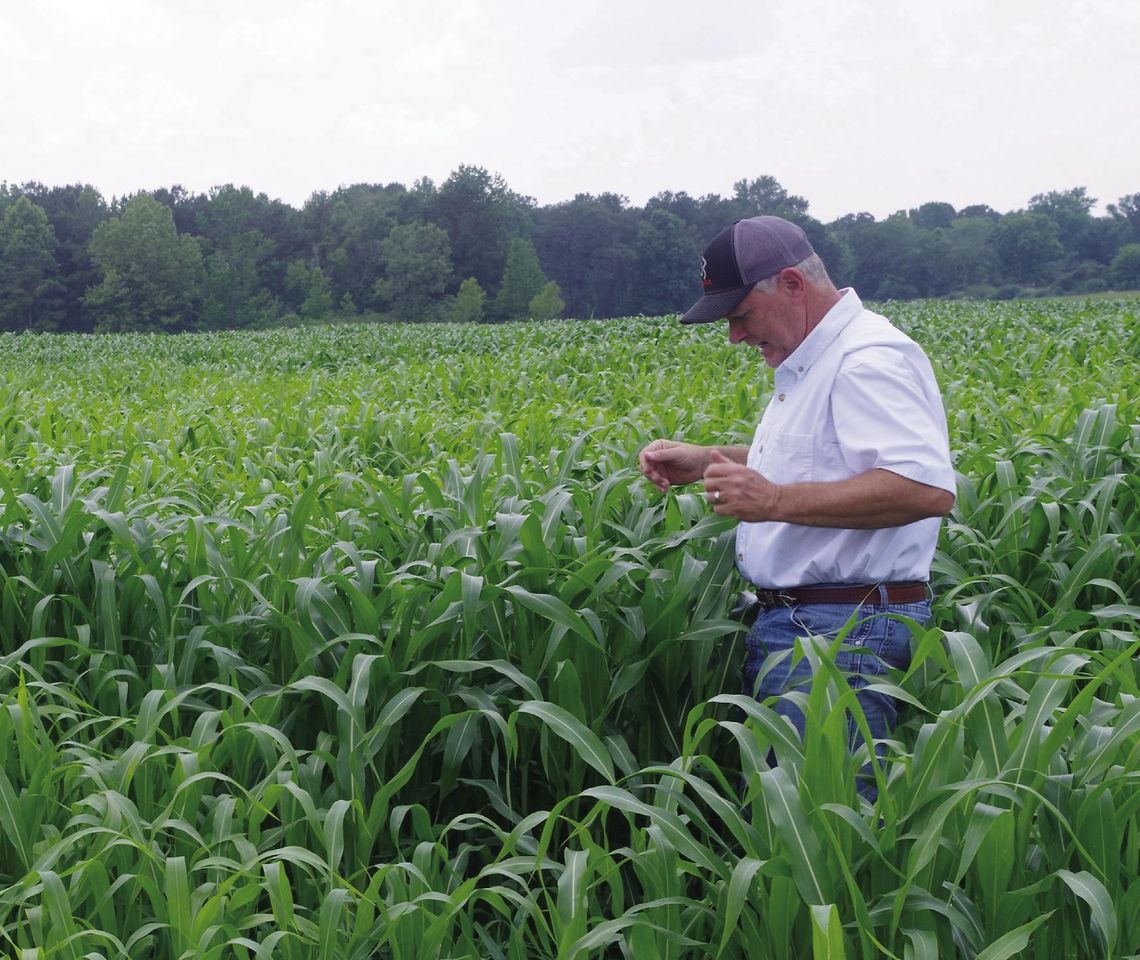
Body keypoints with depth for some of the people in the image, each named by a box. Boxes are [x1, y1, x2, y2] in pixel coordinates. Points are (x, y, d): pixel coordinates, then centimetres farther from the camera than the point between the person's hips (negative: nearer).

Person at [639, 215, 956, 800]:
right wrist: (705, 462, 19)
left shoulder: (869, 361, -18)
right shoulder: (809, 365, 16)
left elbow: (928, 488, -30)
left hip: (843, 634, -11)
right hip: (787, 622, 11)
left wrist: (775, 501, -28)